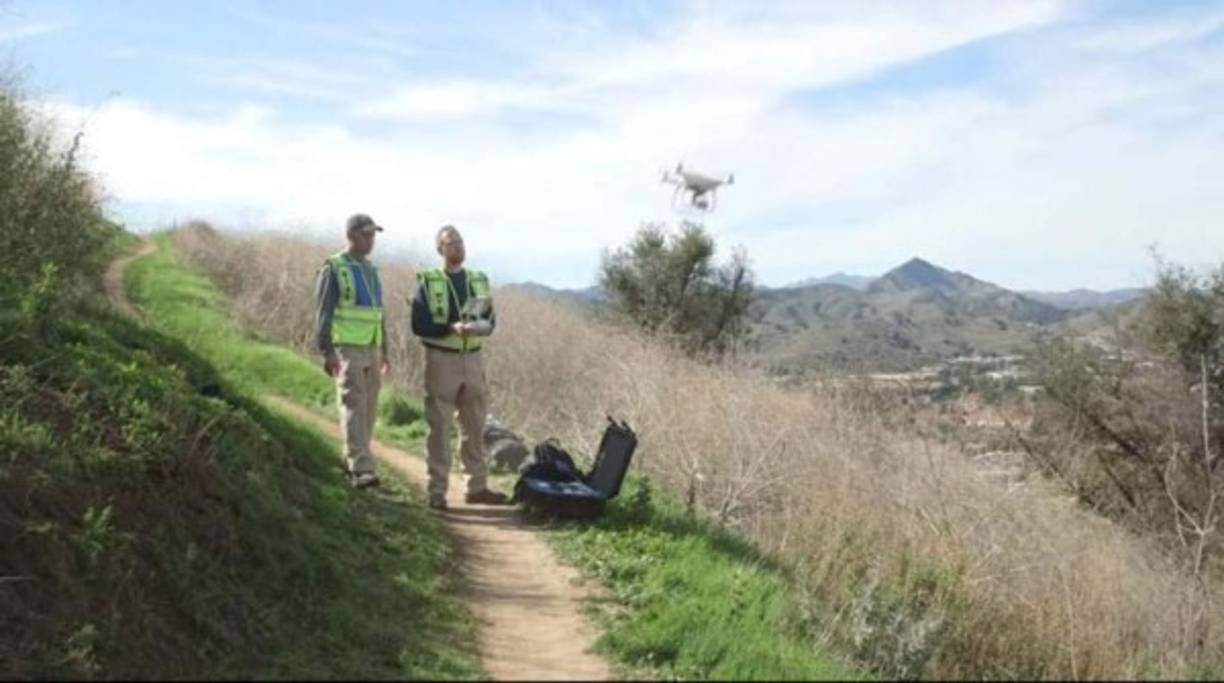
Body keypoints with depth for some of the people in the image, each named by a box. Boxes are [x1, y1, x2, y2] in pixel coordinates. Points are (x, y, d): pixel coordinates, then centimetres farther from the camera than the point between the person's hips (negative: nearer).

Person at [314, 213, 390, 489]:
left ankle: (352, 461, 20)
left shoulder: (371, 270, 16)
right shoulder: (333, 269, -5)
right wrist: (327, 352, -19)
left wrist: (384, 351, 20)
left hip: (371, 350, 7)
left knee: (368, 410, 8)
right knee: (354, 409, -13)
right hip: (346, 350, -7)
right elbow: (323, 314, -11)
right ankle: (362, 469, -17)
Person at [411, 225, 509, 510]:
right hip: (441, 359, -4)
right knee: (439, 428, -1)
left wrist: (483, 326, -13)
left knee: (475, 426, 10)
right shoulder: (427, 283, -2)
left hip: (473, 359, 5)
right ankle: (437, 491, 5)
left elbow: (490, 320, 11)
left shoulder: (479, 280, 12)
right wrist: (451, 328, -22)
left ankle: (477, 486, 20)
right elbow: (419, 325, -8)